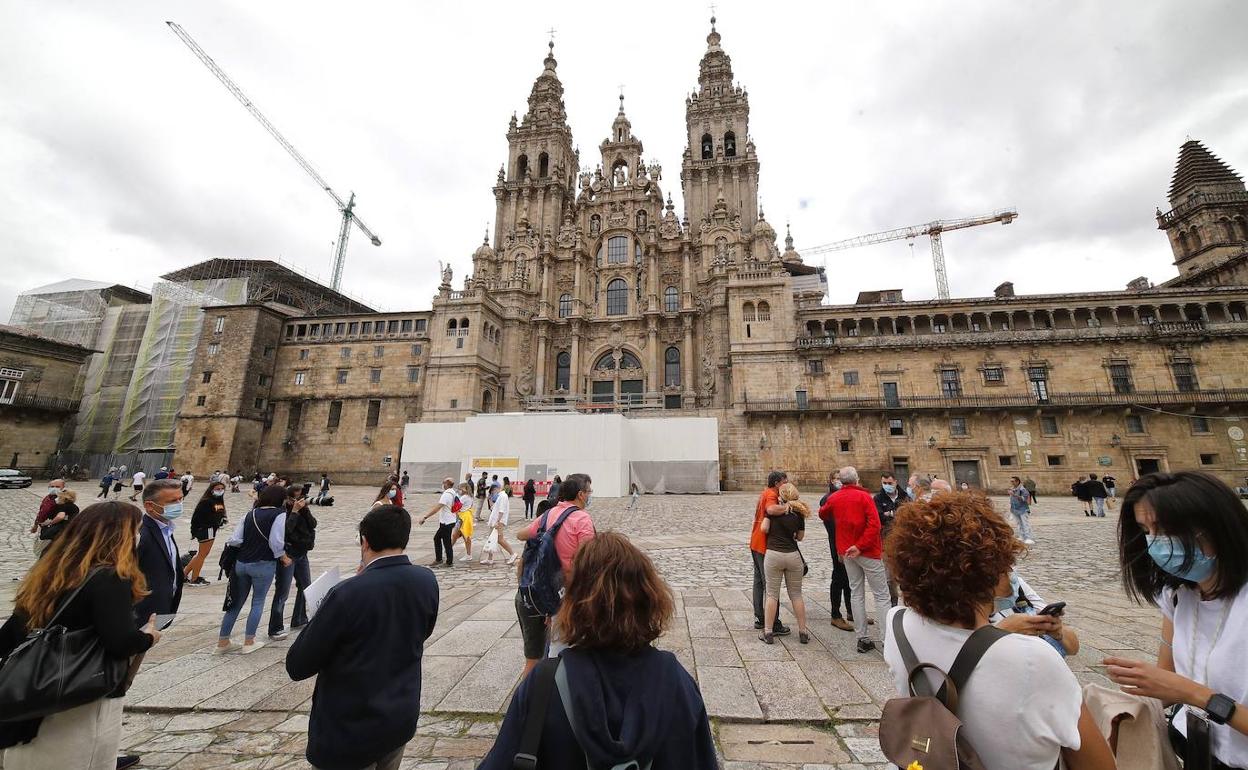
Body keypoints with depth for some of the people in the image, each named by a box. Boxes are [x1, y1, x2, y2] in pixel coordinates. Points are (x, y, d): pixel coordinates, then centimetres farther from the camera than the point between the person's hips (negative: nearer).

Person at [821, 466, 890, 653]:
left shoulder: (834, 498, 3)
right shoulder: (864, 496, -11)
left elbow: (823, 513, 21)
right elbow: (874, 525, -21)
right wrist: (860, 546, -18)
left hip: (846, 552, 5)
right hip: (868, 551, -5)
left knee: (856, 593, 12)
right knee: (881, 595, 4)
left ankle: (863, 639, 16)